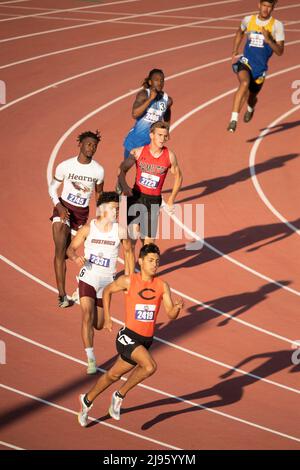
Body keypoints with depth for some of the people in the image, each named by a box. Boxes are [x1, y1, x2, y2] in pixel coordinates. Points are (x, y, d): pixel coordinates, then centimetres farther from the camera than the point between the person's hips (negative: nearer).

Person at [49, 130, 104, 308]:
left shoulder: (99, 170, -4)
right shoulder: (65, 166, -10)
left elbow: (99, 193, 12)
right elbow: (52, 188, 0)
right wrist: (59, 207, -14)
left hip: (82, 213, 2)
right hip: (63, 208, -2)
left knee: (68, 251, 9)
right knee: (60, 250, -15)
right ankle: (62, 295, -16)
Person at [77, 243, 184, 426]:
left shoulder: (162, 286, -1)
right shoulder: (128, 281, -9)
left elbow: (171, 315, -4)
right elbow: (108, 291, 10)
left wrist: (178, 307, -26)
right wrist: (107, 318, 7)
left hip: (147, 340, 5)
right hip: (128, 337, -5)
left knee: (114, 375, 17)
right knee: (150, 366, -27)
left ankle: (87, 400, 40)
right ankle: (120, 395, -5)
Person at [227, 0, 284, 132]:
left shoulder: (277, 26, -8)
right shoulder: (248, 20, 1)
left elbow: (280, 51, -11)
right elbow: (240, 32, 25)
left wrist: (268, 40, -27)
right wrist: (234, 52, 19)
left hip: (260, 67, 0)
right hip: (245, 62, 0)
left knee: (251, 97, 15)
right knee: (245, 83, -31)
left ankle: (250, 109, 55)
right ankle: (234, 120, -37)